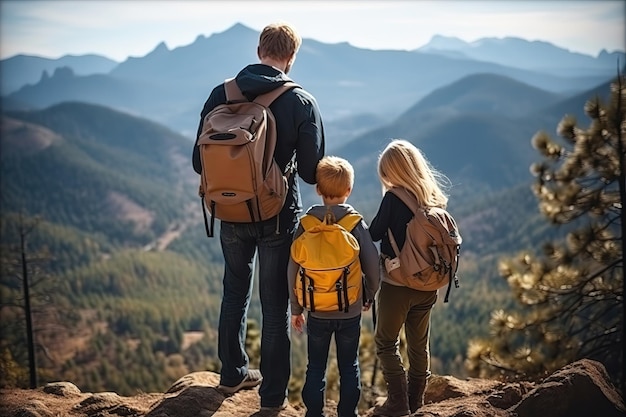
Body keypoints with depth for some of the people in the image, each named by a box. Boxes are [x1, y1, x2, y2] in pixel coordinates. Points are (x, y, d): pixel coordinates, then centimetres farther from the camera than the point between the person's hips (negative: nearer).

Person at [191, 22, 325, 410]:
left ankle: (233, 373, 34)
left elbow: (199, 163, -1)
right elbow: (312, 171, -12)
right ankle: (273, 394, 16)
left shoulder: (221, 95, -5)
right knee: (276, 305, 9)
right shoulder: (302, 102, -13)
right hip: (279, 218, -3)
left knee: (235, 293, 23)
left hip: (232, 215, 3)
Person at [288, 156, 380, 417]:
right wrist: (369, 295, 9)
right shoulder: (355, 222, -10)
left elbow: (293, 269, -6)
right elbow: (372, 264, -9)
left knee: (316, 367, 13)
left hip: (317, 311, 0)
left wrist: (296, 308, 5)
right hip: (350, 310, 0)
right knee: (349, 366, 14)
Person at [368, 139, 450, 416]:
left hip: (396, 283, -6)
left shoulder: (394, 199, -18)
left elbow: (374, 234, -9)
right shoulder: (435, 200, 0)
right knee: (419, 344, 17)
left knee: (386, 342, 9)